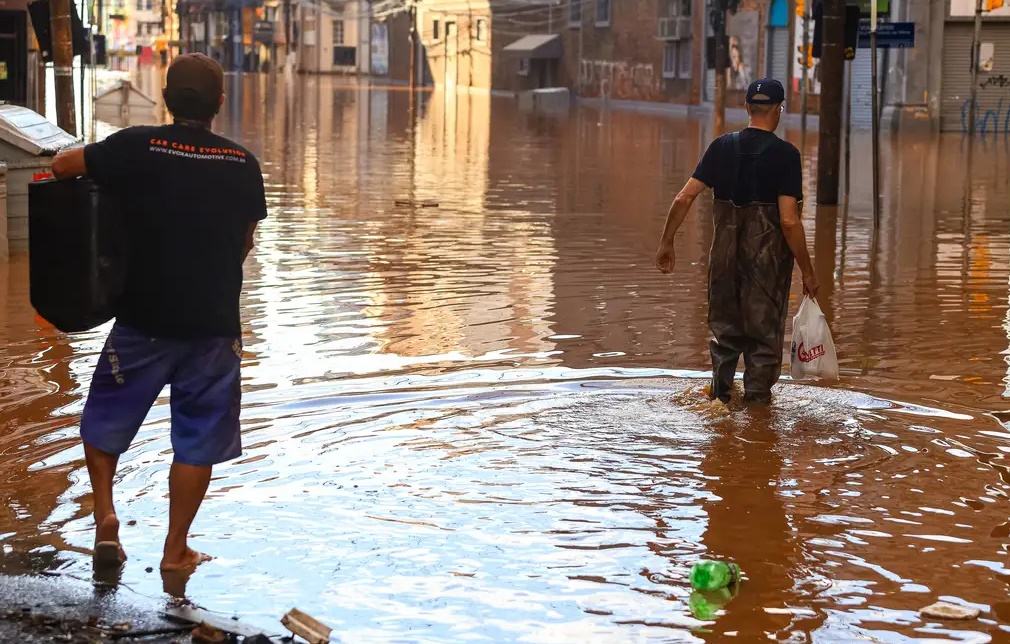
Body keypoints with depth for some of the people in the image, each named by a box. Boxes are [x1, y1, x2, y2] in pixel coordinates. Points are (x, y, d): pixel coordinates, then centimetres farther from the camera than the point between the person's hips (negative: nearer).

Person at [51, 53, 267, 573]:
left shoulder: (137, 147, -11)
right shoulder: (243, 164, -2)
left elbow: (62, 165, -1)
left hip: (143, 320, -1)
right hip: (215, 324, 1)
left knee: (104, 421, 19)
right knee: (197, 440, 11)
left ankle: (104, 512, 5)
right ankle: (176, 550, 16)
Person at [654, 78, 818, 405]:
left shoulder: (722, 147, 0)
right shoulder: (785, 154, -11)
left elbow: (684, 198, -3)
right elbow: (789, 221, -16)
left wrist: (666, 242, 8)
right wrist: (808, 271, -9)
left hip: (725, 253, 4)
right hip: (768, 256, -3)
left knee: (725, 327, 20)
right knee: (764, 330, 11)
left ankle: (721, 390, 25)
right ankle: (757, 395, 15)